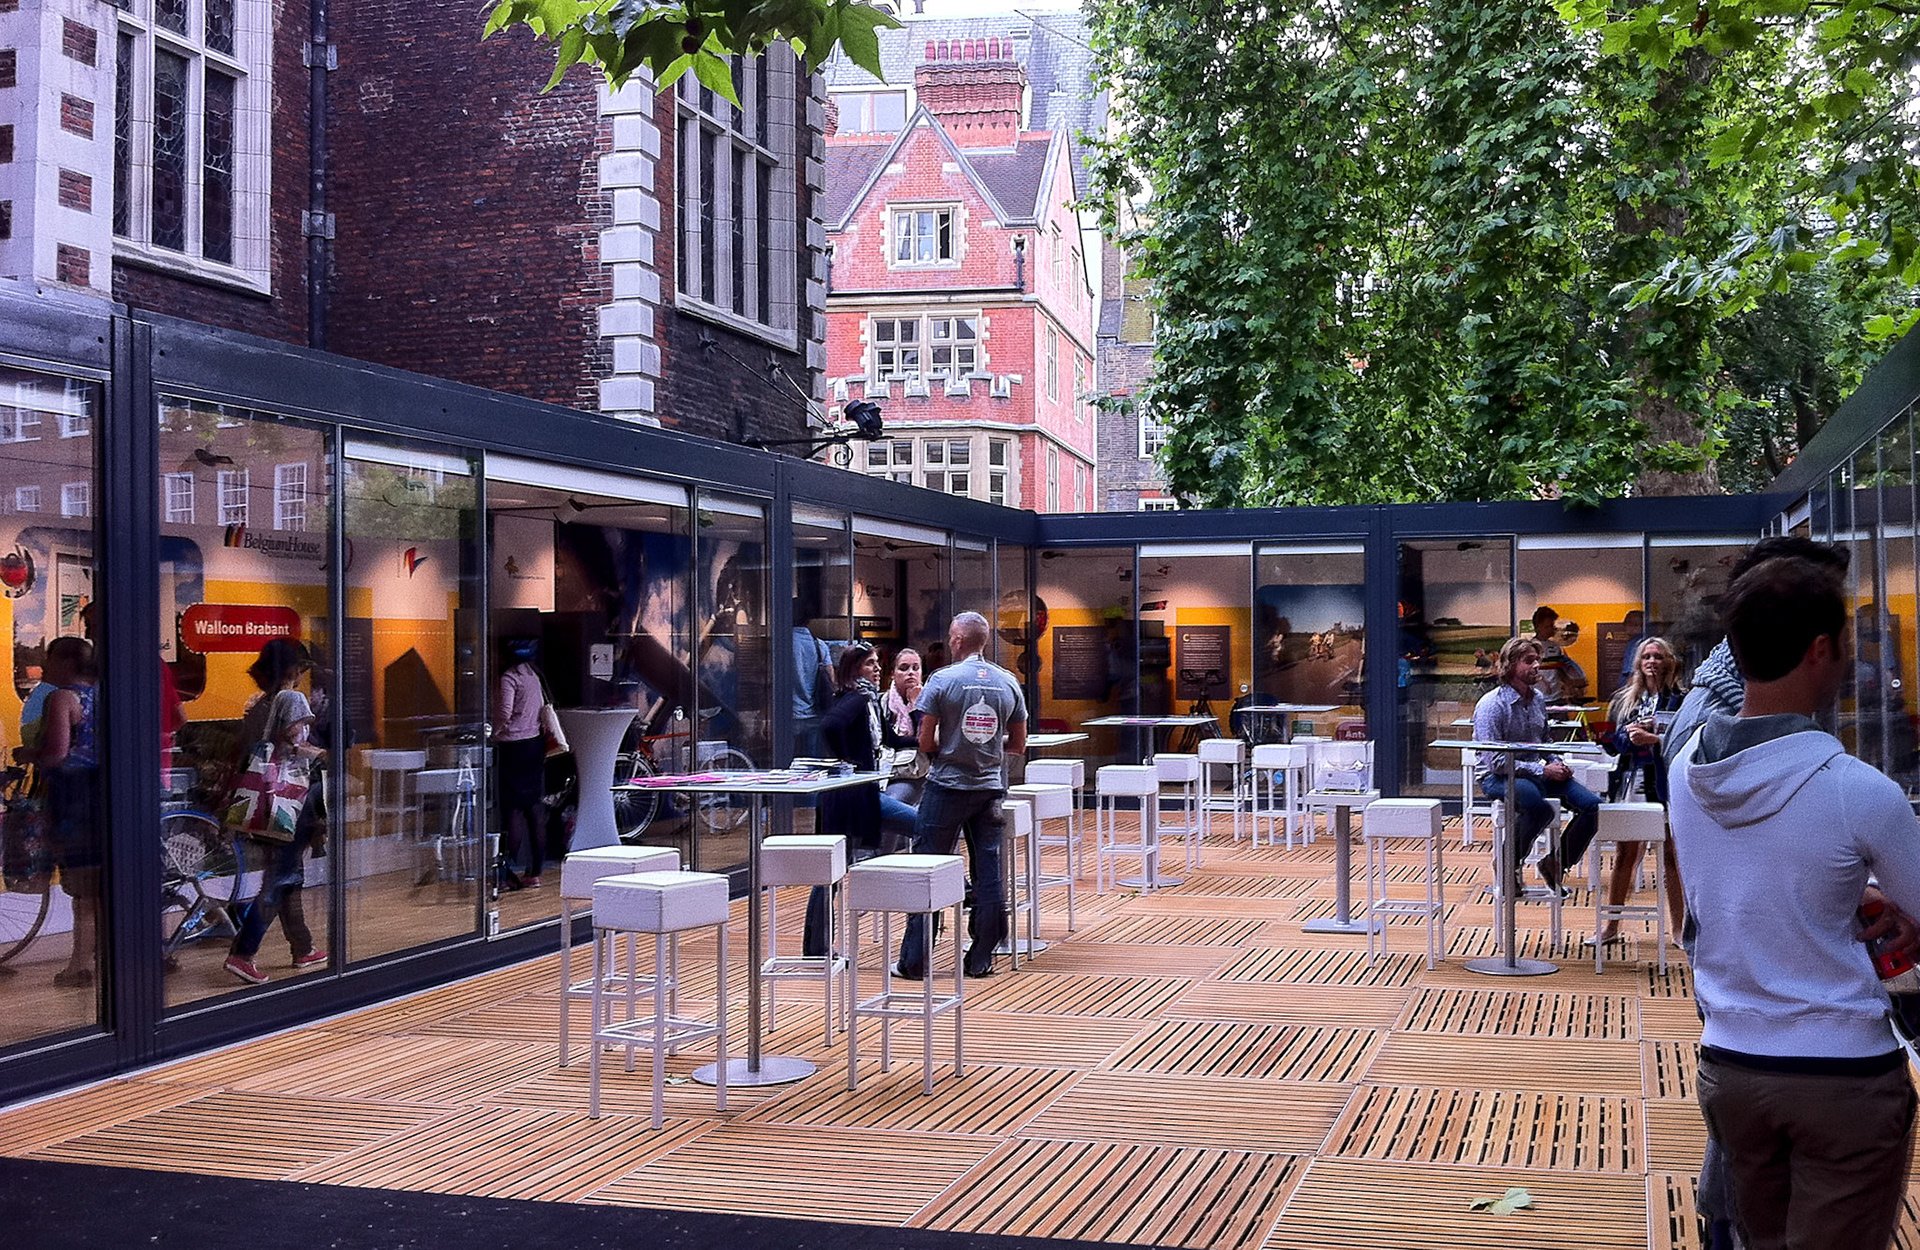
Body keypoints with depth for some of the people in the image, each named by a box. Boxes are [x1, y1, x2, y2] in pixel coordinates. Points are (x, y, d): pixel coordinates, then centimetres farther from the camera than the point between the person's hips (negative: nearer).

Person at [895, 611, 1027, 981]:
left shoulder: (942, 680, -10)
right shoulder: (1009, 683, 3)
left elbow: (925, 743, -9)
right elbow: (1018, 744, 9)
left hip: (947, 787, -4)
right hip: (990, 787, 4)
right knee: (988, 873, 8)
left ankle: (914, 961, 4)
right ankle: (981, 960, 11)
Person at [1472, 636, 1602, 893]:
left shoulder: (1538, 698, 9)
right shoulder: (1492, 705, -14)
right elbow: (1495, 761, -20)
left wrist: (1557, 763, 1)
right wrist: (1542, 770, -20)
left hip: (1536, 772, 8)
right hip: (1498, 777, -8)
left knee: (1592, 804, -9)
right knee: (1539, 806, -38)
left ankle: (1555, 862, 9)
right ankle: (1507, 864, -13)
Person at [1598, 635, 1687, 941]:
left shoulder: (1680, 698, -2)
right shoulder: (1626, 699, 12)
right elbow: (1614, 742, 9)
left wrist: (1652, 739, -23)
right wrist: (1632, 733, -10)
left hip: (1665, 784, -4)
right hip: (1631, 781, 4)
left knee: (1672, 855, 5)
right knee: (1624, 855, 8)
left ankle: (1678, 927, 14)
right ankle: (1612, 925, 15)